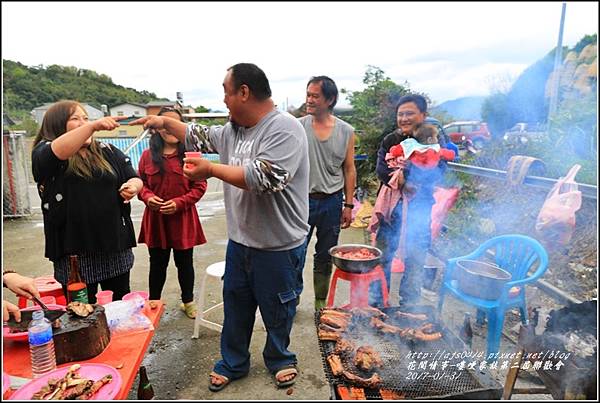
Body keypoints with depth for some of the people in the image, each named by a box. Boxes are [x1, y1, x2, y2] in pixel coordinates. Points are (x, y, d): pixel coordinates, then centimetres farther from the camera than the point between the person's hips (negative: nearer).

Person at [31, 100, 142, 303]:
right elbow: (58, 151, -25)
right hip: (73, 248, -3)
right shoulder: (43, 152, -1)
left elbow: (134, 178, 9)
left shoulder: (108, 152, 9)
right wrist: (93, 126, -34)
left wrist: (132, 186, -14)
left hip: (115, 243, 3)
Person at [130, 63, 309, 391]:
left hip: (279, 246, -7)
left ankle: (280, 360, 42)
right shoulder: (233, 129, 7)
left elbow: (265, 177, -31)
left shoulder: (285, 129, -19)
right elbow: (201, 138, 25)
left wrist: (212, 170, -23)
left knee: (277, 312, 15)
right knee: (235, 306, 20)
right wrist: (166, 122, 22)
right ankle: (233, 363, 42)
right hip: (240, 241, 7)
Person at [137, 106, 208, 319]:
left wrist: (179, 202, -18)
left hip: (183, 219, -2)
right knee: (157, 264, 16)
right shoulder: (148, 155, 1)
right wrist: (148, 197, -12)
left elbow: (200, 186, -7)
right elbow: (141, 183, 9)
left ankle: (188, 302, 34)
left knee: (185, 263, 14)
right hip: (155, 219, 2)